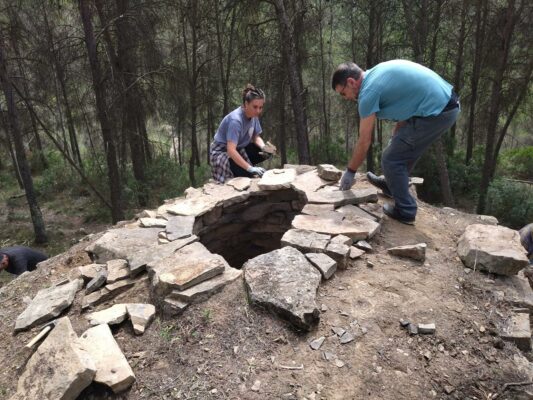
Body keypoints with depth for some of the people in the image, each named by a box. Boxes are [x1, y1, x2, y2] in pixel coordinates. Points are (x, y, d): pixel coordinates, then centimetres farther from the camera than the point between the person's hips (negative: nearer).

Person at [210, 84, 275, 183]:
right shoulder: (235, 119, -31)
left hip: (239, 149, 8)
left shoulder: (253, 115, -8)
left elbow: (256, 137, 3)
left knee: (266, 153, -8)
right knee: (248, 175, -27)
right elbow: (231, 150, -39)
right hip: (222, 152, -8)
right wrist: (250, 168, -45)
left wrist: (264, 147, -20)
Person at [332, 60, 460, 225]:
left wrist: (350, 172, 5)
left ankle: (405, 211, 11)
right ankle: (392, 185, 47)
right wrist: (395, 138, 25)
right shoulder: (377, 73, 14)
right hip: (448, 104, 10)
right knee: (404, 150, 27)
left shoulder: (368, 91, -12)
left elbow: (364, 141, -7)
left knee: (391, 160, 1)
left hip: (436, 112, -10)